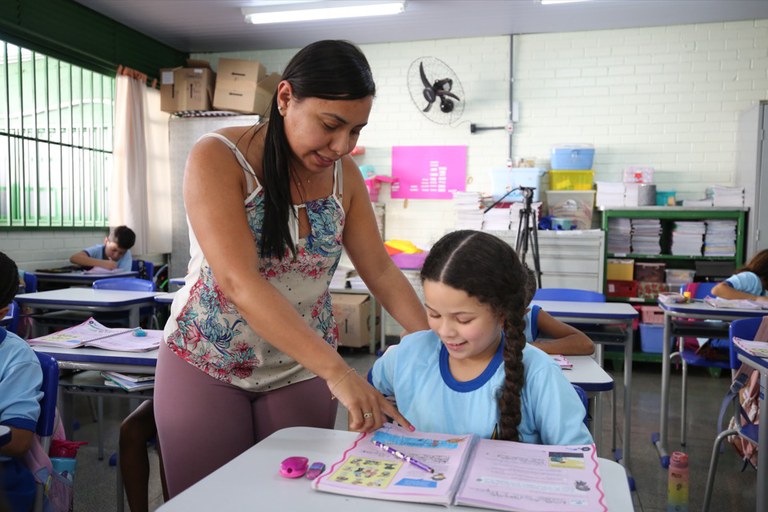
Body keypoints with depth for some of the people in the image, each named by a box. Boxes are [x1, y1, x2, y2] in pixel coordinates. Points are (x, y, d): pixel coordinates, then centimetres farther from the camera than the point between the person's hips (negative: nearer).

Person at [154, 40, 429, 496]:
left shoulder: (344, 174, -3)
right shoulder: (218, 158, -18)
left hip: (304, 369, 4)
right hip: (207, 363, -3)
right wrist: (337, 371, -37)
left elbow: (381, 272, 0)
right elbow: (239, 282, -29)